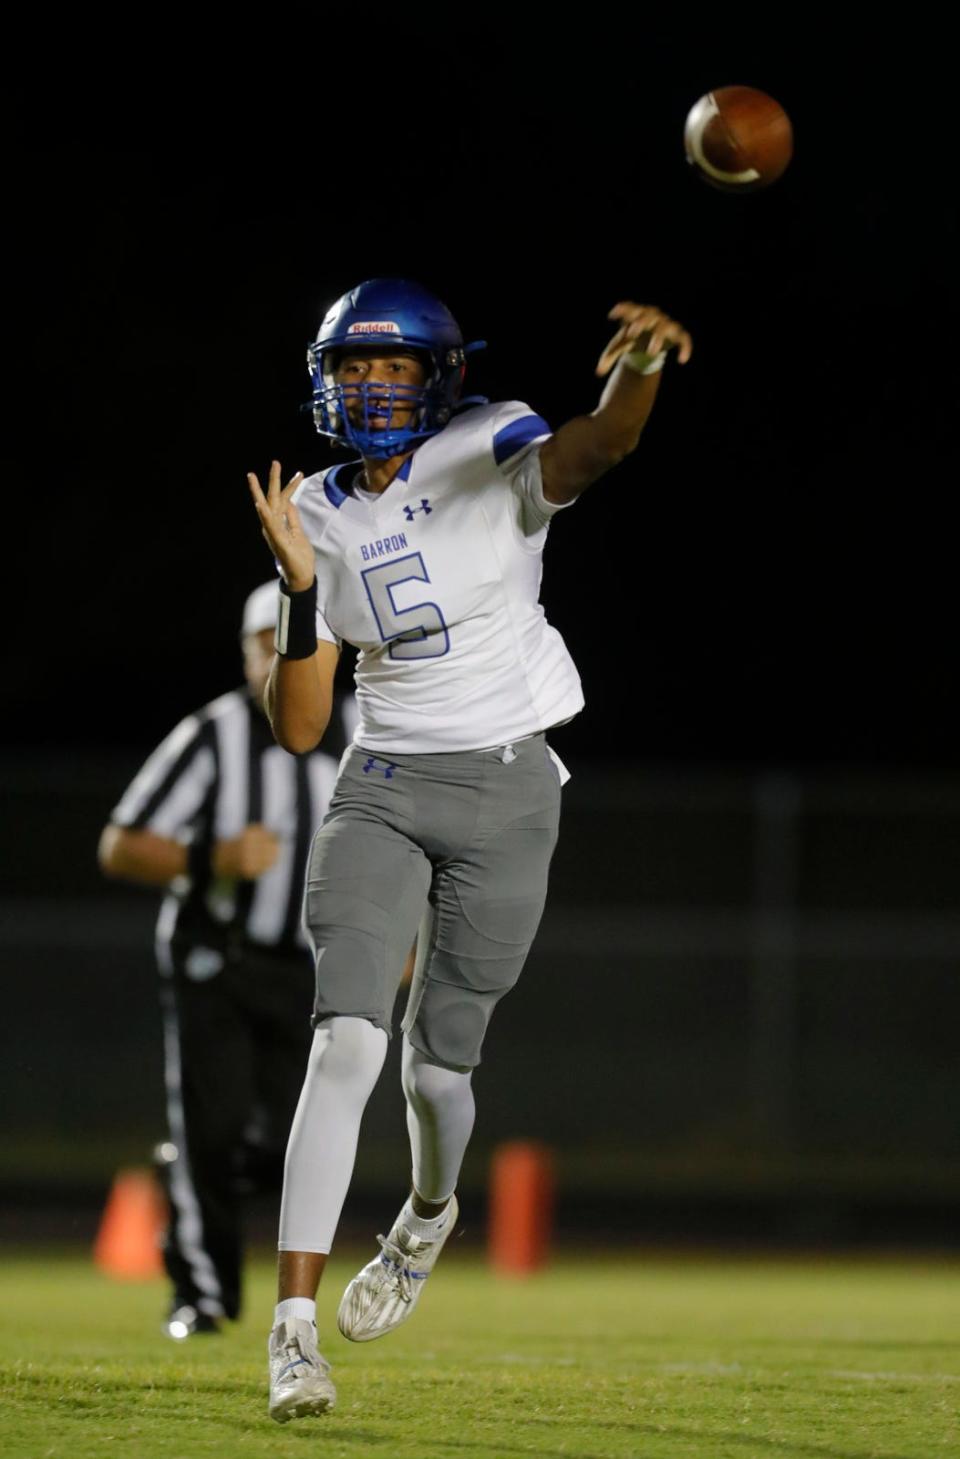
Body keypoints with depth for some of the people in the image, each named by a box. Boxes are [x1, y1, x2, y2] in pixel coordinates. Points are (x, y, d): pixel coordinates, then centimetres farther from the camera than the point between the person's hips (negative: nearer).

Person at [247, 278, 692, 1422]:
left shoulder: (489, 457, -7)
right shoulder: (320, 518, 4)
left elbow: (598, 442, -32)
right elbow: (298, 729, 0)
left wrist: (640, 366, -55)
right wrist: (302, 591, -16)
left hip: (508, 794, -2)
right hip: (381, 791, 2)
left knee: (437, 1068, 3)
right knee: (347, 1038, -17)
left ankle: (428, 1217, 40)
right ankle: (294, 1327, -19)